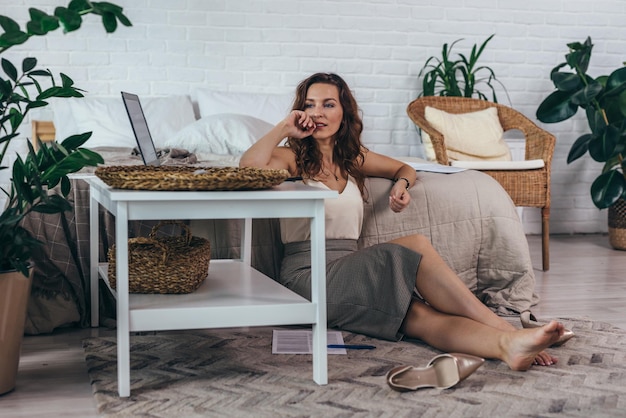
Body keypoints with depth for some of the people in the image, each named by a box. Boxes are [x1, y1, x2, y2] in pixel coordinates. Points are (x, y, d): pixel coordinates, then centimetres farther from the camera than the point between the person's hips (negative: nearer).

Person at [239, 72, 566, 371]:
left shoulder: (351, 157, 22)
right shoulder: (291, 158, 4)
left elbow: (405, 169, 33)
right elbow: (248, 168, -18)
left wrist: (401, 184, 9)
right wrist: (284, 128, -7)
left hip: (349, 271, 5)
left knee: (419, 315, -28)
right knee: (416, 246, -27)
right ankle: (505, 330, -27)